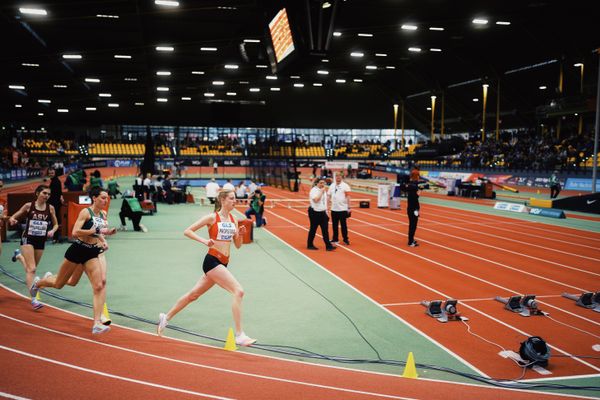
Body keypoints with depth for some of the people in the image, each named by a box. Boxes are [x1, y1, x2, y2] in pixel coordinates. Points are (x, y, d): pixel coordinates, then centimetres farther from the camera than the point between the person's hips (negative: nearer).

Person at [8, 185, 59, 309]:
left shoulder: (50, 208, -1)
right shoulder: (28, 206, -6)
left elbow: (55, 224, 10)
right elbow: (13, 217, 3)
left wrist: (52, 231, -10)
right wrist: (12, 220, -20)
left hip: (41, 241, 4)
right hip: (28, 239, -4)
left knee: (31, 268, 20)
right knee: (32, 269, -14)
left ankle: (19, 255, 52)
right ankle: (33, 299, -16)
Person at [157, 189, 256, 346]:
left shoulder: (233, 220, 11)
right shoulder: (212, 217, -7)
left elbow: (238, 245, 14)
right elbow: (187, 231, -5)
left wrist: (240, 235, -6)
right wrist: (204, 240, -18)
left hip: (222, 264, 8)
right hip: (212, 261, -8)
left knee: (194, 294, 19)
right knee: (238, 291, -19)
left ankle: (166, 317, 37)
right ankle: (239, 335, -17)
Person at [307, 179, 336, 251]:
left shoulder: (324, 190, 11)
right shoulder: (314, 190, -13)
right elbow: (316, 200, -28)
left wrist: (326, 211, 17)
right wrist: (321, 192, -23)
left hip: (322, 212, 6)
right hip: (315, 213, -6)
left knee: (325, 230, 1)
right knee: (313, 229, 4)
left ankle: (328, 246, 1)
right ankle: (310, 245, 17)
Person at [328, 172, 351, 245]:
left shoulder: (345, 186, -4)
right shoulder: (332, 186, 9)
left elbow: (348, 197, -7)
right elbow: (329, 196, 12)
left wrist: (348, 207, -12)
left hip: (343, 209, -4)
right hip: (334, 209, 4)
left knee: (343, 225, 0)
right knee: (334, 225, 10)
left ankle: (345, 239, 8)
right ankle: (335, 239, 21)